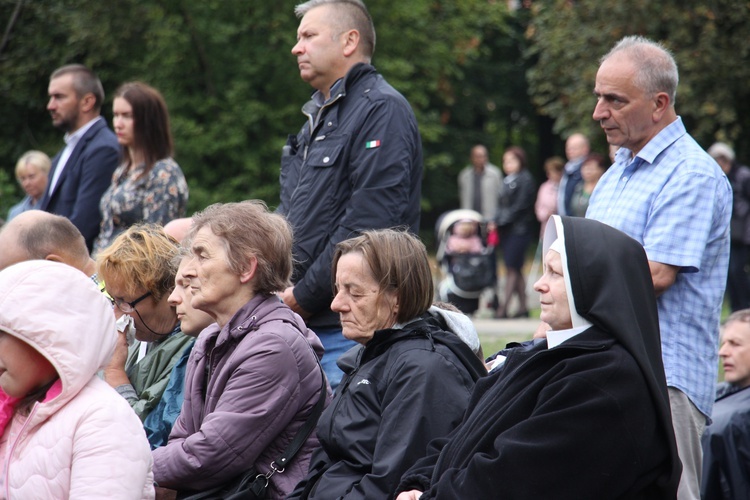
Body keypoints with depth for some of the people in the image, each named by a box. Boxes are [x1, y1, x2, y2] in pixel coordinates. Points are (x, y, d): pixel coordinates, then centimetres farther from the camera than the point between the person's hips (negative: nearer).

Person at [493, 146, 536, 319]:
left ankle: (504, 308, -11)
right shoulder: (507, 181, 17)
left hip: (519, 228, -8)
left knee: (512, 268, -9)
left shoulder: (525, 180, -7)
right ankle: (522, 307, 12)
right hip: (507, 229, 8)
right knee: (516, 269, 8)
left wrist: (501, 221, -14)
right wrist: (496, 222, 2)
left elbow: (520, 206, -13)